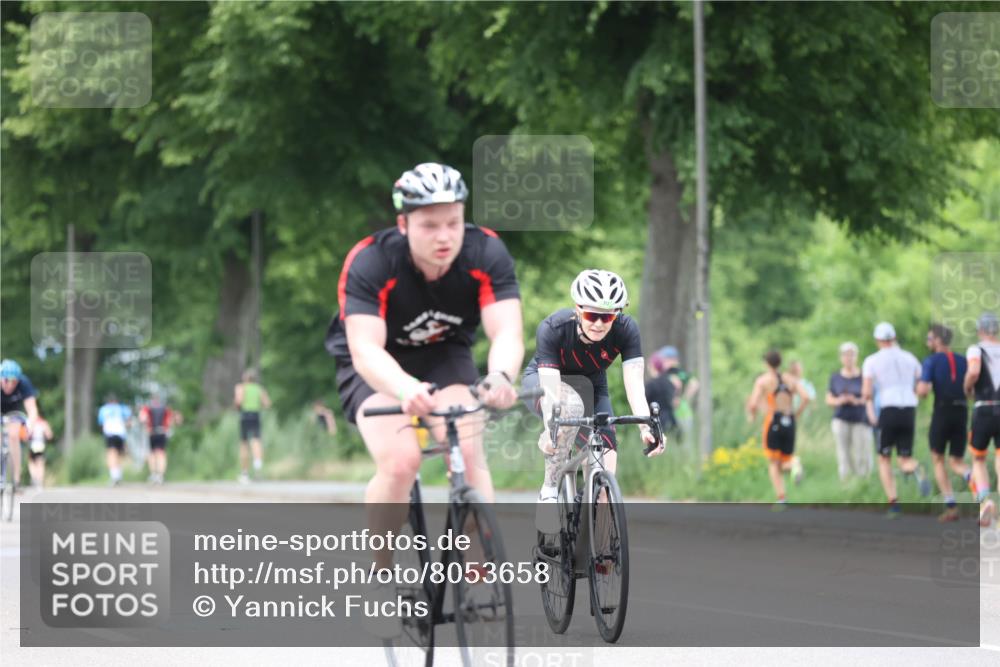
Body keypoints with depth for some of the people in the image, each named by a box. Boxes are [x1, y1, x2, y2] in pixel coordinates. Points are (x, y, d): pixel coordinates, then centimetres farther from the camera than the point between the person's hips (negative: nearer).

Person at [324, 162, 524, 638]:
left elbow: (507, 333, -33)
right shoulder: (370, 263, -30)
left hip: (445, 356, 2)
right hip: (378, 366, -2)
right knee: (400, 461, -27)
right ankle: (380, 581, -8)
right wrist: (406, 390, -61)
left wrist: (500, 376, -57)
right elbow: (366, 350, -40)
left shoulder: (487, 254, -24)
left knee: (469, 451, -26)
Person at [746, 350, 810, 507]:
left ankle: (781, 498, -11)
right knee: (784, 464, 13)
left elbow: (753, 403, -9)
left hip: (773, 422, -3)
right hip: (789, 423, 3)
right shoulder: (790, 379, 12)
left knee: (774, 464, 4)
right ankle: (794, 463, -24)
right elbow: (806, 397, -2)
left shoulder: (763, 380, 1)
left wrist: (751, 416, 11)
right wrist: (797, 415, 10)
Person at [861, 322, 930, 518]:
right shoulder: (909, 358, 12)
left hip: (888, 411, -3)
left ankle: (893, 504, -2)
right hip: (909, 411, 3)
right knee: (906, 461, 11)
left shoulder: (871, 361, 3)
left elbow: (866, 393, -3)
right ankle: (917, 470, -29)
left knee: (884, 460, 14)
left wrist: (867, 398, 20)